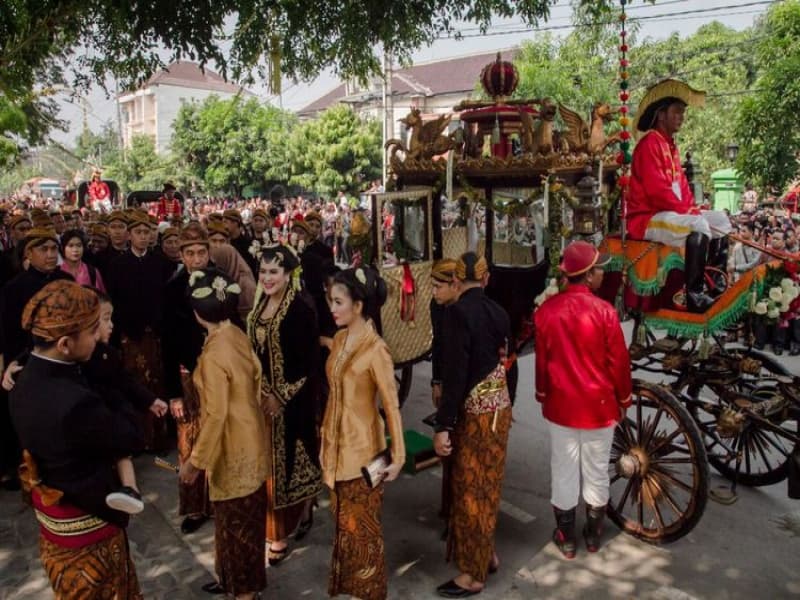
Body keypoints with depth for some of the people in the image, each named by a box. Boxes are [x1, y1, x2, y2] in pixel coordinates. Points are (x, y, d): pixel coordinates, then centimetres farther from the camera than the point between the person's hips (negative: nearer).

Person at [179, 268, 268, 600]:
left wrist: (195, 460, -14)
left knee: (235, 517, 10)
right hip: (248, 436, 8)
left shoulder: (214, 354, -27)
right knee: (245, 512, 23)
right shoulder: (239, 336, -2)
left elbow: (216, 415, -24)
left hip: (233, 445, -8)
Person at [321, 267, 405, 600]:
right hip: (338, 442, 7)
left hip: (361, 446, -7)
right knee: (343, 519, 21)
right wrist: (326, 437, 14)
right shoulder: (340, 339, 2)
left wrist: (398, 456, -16)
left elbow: (391, 405, -18)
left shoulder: (375, 349, -21)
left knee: (363, 524, 11)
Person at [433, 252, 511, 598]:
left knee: (472, 489, 6)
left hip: (475, 412, -7)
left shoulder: (458, 311, -18)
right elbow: (503, 359, 10)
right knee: (487, 485, 21)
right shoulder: (497, 311, 3)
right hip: (499, 408, 7)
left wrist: (443, 425, -19)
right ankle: (487, 554, 37)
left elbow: (455, 371, -22)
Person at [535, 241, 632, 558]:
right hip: (599, 404, -2)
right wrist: (623, 400, 6)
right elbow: (618, 361, -9)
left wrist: (543, 394, 17)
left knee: (564, 470, 12)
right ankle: (593, 535, 31)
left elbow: (541, 359, 2)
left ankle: (566, 537, 25)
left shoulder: (546, 310, -6)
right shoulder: (604, 311, -16)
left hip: (560, 403, 2)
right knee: (596, 471, 15)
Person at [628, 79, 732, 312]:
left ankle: (718, 285, 11)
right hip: (647, 217, -11)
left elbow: (682, 185, 18)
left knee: (720, 219, 10)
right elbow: (657, 190, -22)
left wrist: (692, 209, 2)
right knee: (698, 226, -31)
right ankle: (694, 295, -25)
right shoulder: (650, 143, -14)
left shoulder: (671, 145, 18)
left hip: (672, 213, 11)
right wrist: (688, 212, -15)